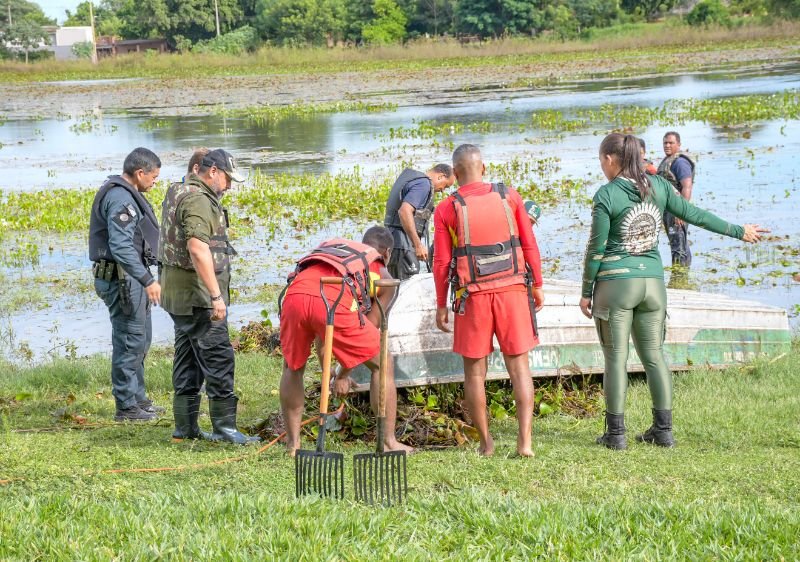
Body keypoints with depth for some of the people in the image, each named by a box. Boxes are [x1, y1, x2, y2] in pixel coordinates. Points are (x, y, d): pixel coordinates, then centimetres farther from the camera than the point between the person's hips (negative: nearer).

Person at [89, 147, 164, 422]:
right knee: (130, 342, -5)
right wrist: (147, 280, -29)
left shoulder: (126, 193, 15)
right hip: (121, 278, -11)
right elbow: (121, 246, -28)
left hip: (130, 278, 11)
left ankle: (138, 398, 28)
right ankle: (127, 406, 1)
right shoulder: (120, 198, -19)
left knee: (140, 340, 18)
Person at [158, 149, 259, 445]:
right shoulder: (198, 200, -16)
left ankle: (185, 426, 16)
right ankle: (224, 426, -9)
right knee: (218, 356, -8)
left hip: (177, 293, 11)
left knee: (188, 358, 13)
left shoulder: (177, 193, 17)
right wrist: (216, 295, -28)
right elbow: (197, 248, -27)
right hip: (196, 294, -11)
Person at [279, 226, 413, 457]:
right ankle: (389, 441, 16)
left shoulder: (331, 246, 41)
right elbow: (370, 328, 28)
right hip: (334, 302, -4)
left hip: (295, 293, 4)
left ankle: (293, 444, 27)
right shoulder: (382, 275, 30)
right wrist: (343, 375, 37)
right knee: (382, 364, 17)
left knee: (293, 367, 29)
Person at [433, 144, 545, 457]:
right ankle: (525, 440, -4)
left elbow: (441, 263, -2)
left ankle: (486, 443, 12)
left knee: (475, 369, 9)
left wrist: (441, 305, 8)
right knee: (519, 365, 5)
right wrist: (537, 285, 13)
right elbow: (529, 245, 3)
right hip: (513, 290, 1)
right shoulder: (509, 197, 2)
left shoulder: (447, 209, -2)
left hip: (473, 294, -1)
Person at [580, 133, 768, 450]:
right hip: (653, 282, 5)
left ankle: (615, 432, 2)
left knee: (616, 357, 1)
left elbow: (596, 249, -7)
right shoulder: (658, 186, 4)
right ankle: (663, 429, 12)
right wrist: (739, 231, 20)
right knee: (654, 356, 11)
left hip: (615, 282, -5)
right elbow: (694, 215, 9)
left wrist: (586, 292, 1)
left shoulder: (606, 196, -9)